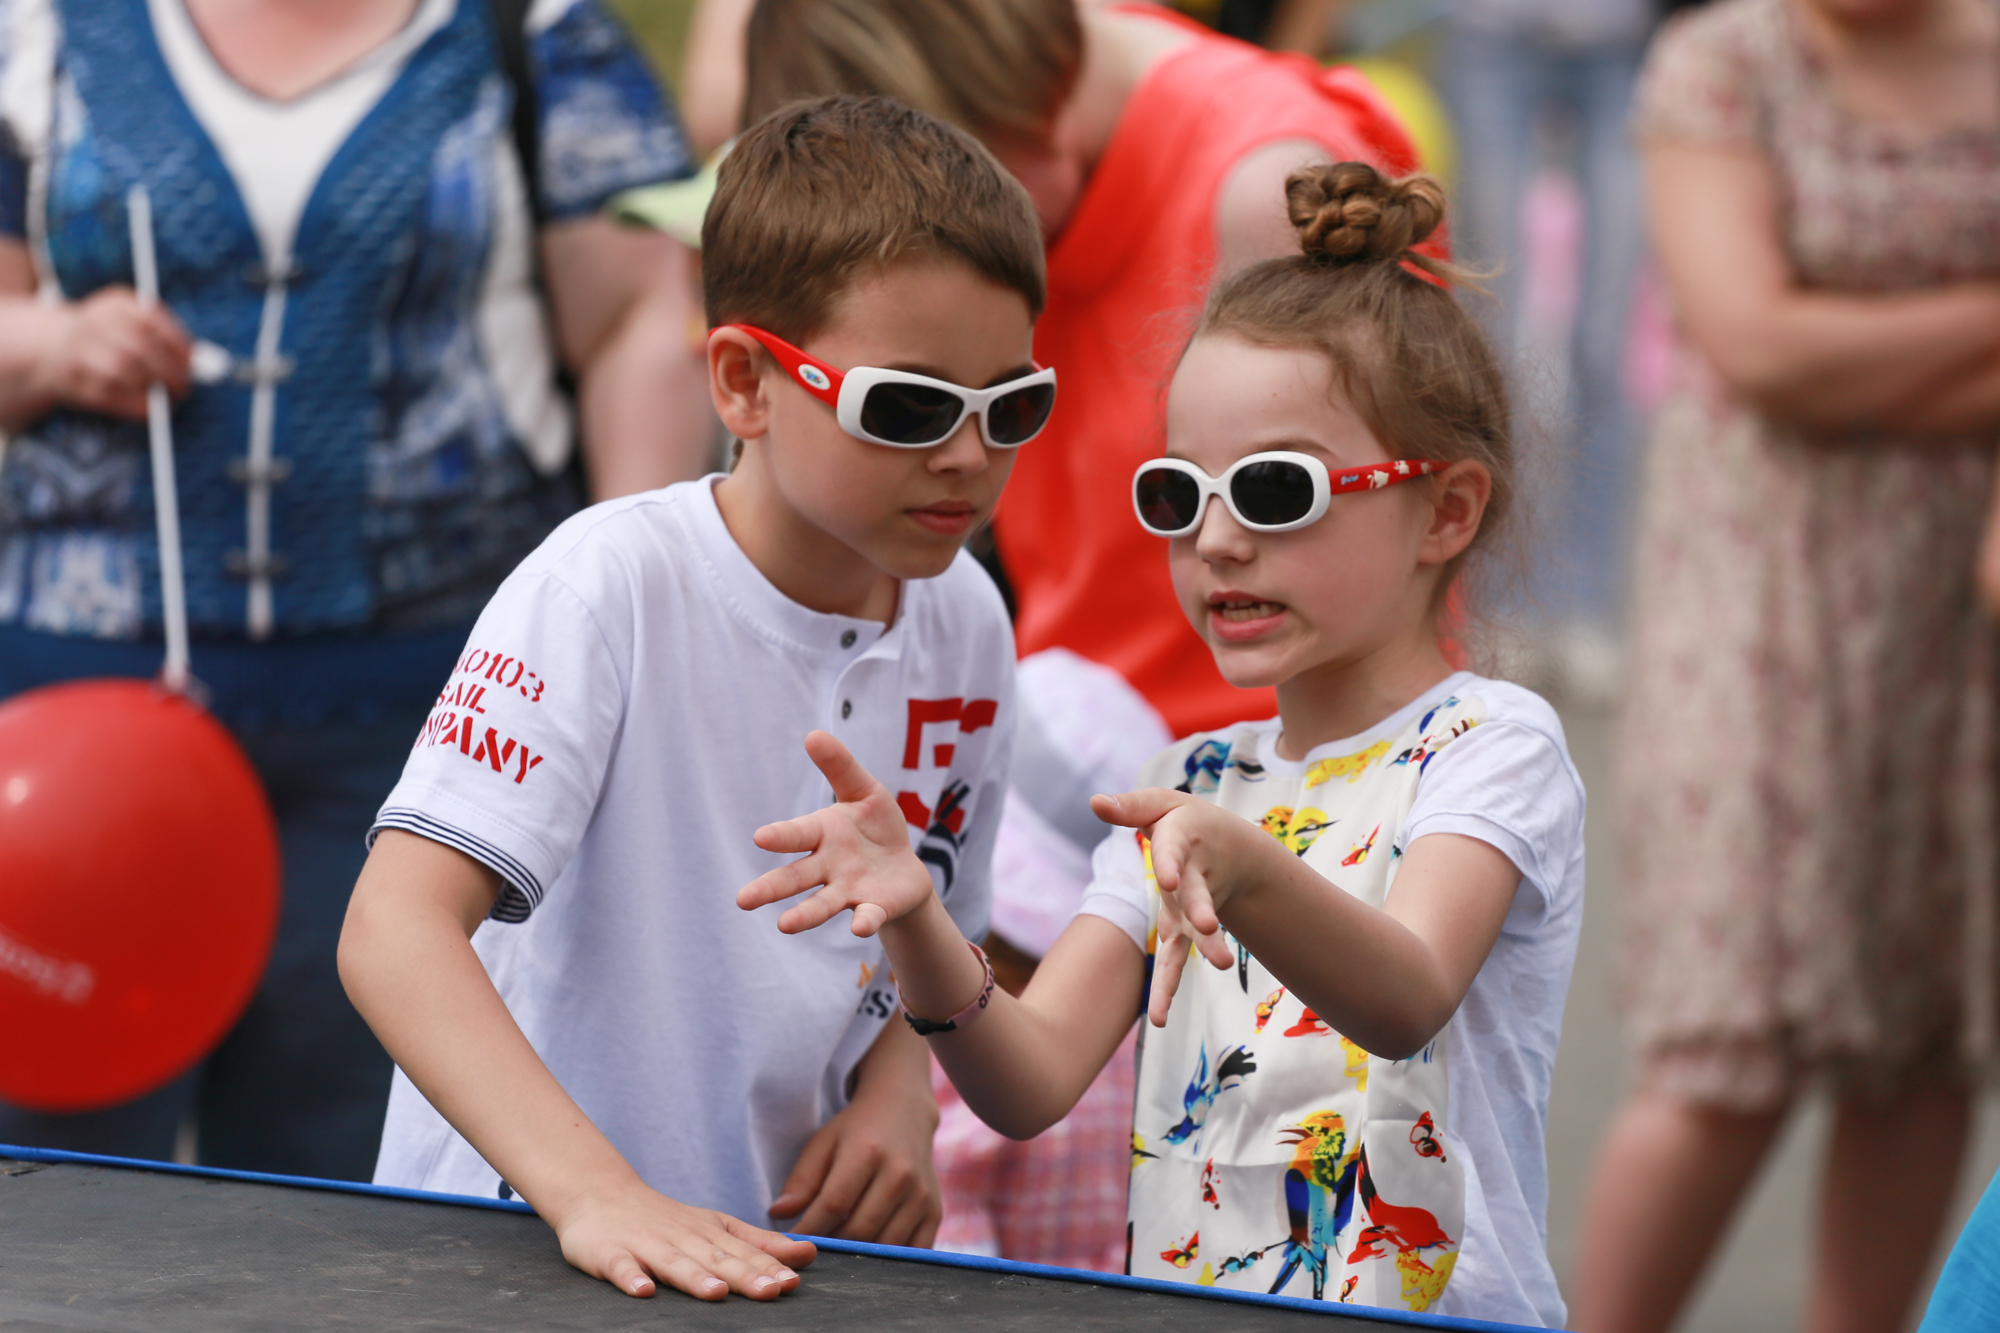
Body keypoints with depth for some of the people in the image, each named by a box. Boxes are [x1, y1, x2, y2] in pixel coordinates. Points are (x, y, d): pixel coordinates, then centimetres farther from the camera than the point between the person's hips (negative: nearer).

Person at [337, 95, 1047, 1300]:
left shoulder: (965, 623, 3)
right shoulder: (616, 588, -15)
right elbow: (395, 928, -25)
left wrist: (897, 1099, -1)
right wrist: (595, 1193, -36)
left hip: (765, 1253, 4)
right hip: (516, 1247, -4)